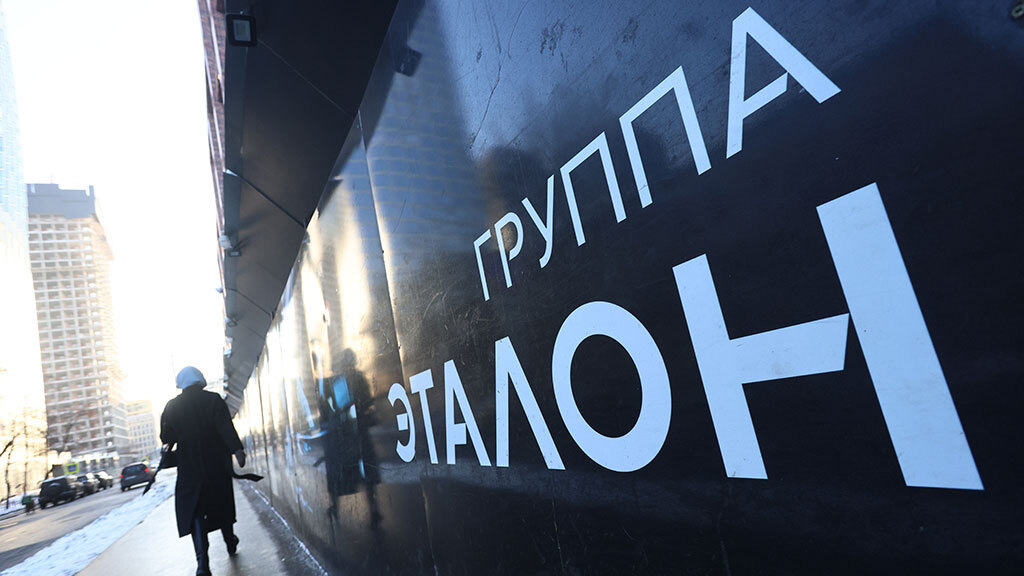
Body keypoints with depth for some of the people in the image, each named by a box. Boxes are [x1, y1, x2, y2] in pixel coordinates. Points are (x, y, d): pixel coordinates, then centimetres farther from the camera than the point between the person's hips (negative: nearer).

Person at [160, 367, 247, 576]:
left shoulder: (172, 406, 0)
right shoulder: (213, 399, -5)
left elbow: (166, 437, 0)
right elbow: (226, 428, -16)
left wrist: (175, 441, 22)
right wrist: (237, 450, -19)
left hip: (189, 467, 0)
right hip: (217, 464, 0)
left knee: (194, 511, 1)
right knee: (222, 503, 17)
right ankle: (230, 542, 33)